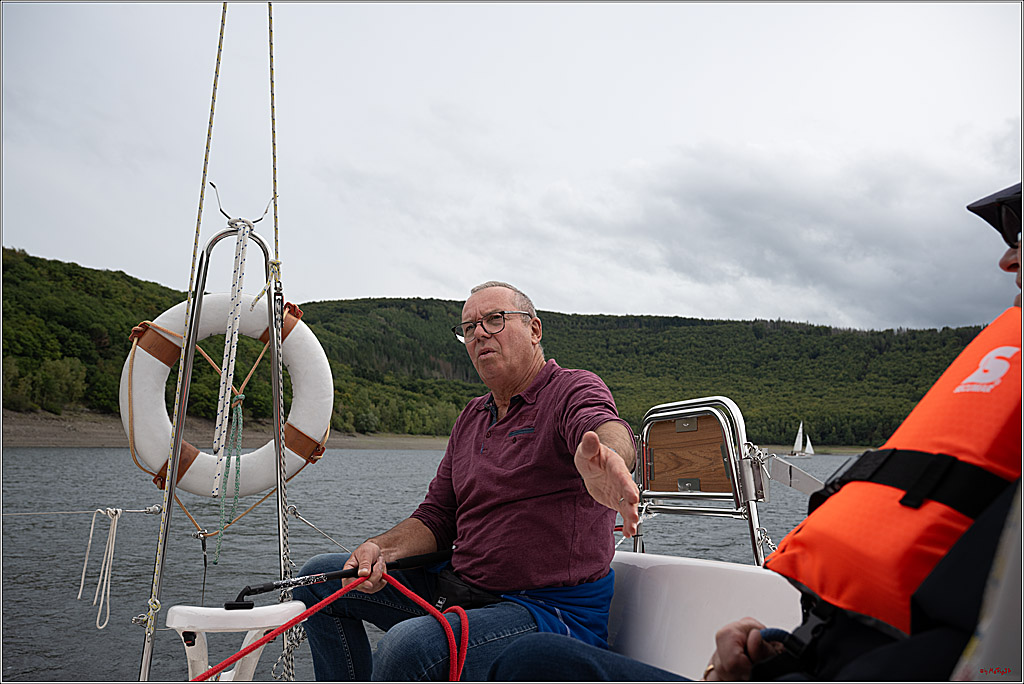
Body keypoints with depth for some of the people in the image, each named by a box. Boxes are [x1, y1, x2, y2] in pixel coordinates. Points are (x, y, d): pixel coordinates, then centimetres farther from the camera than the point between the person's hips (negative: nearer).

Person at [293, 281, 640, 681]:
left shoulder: (574, 390, -9)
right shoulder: (471, 419, 14)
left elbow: (606, 429, -35)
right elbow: (437, 518, 14)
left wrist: (603, 458, -60)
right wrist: (381, 549, -6)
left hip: (551, 610, -8)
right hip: (460, 589, 8)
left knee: (406, 648, -33)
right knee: (320, 577, 10)